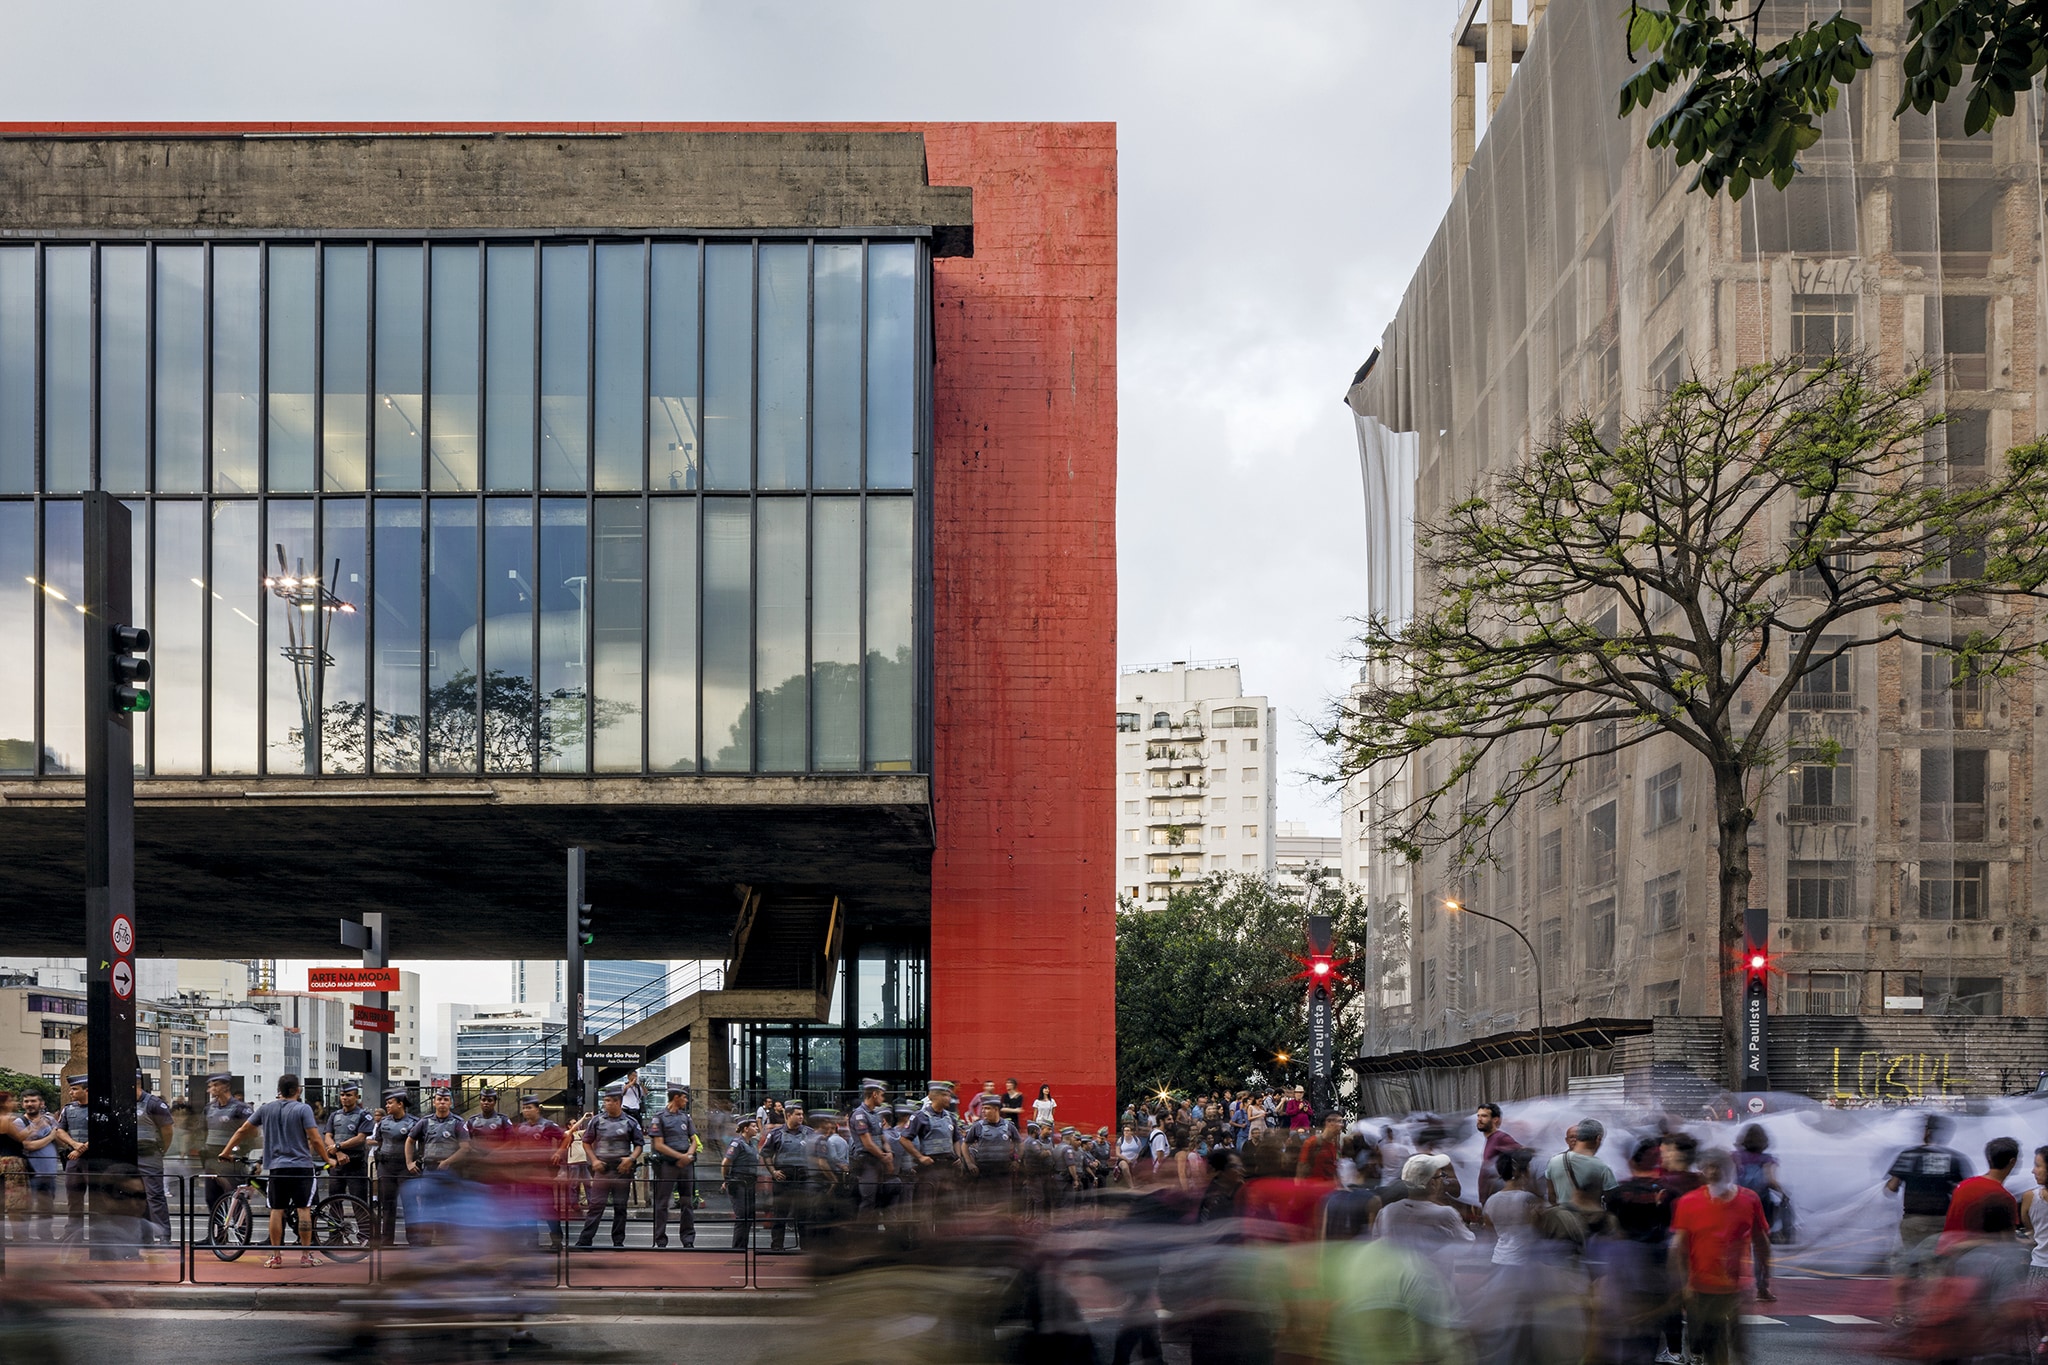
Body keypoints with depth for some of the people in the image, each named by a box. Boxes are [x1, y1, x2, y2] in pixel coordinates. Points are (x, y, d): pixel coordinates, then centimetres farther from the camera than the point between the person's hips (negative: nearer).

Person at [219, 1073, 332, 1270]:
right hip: (302, 1165, -3)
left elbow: (242, 1130, 13)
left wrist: (226, 1151, 23)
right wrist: (327, 1159, 3)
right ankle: (306, 1254, 2)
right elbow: (316, 1139, -10)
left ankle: (275, 1255, 4)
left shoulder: (267, 1109, 8)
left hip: (277, 1167, 3)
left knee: (277, 1210, 5)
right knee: (303, 1209, 1)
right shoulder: (303, 1109, -5)